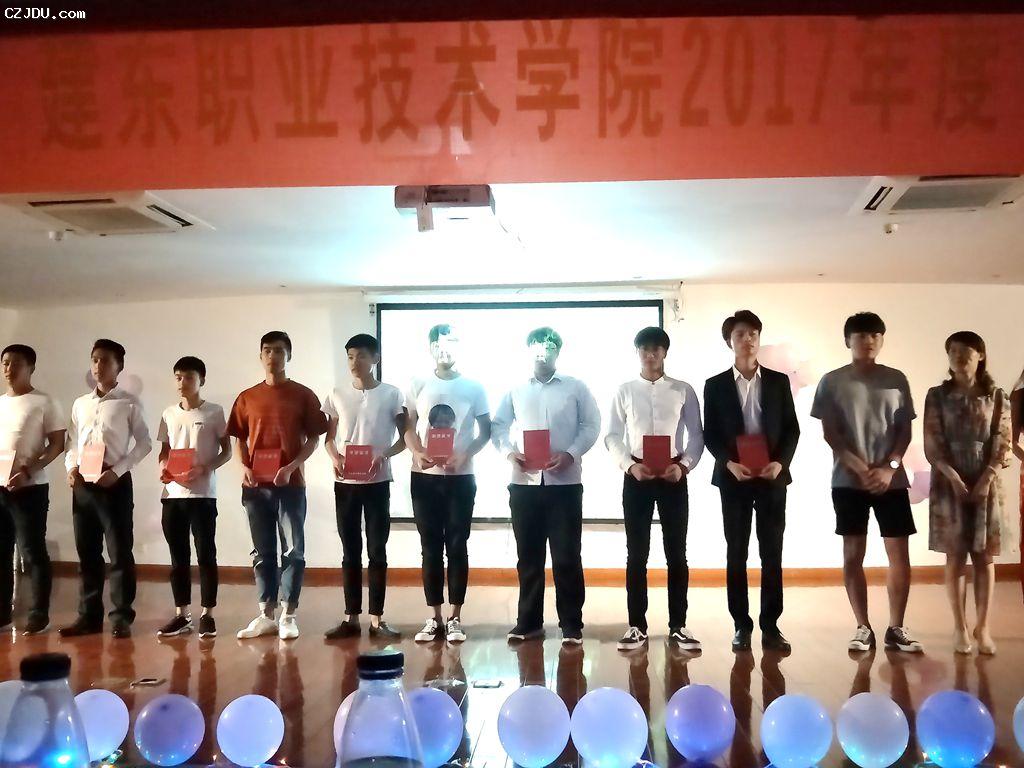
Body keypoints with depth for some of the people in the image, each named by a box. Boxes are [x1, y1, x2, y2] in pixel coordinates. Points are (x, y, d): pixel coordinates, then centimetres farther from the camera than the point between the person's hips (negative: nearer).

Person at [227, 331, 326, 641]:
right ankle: (266, 615, 16)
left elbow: (313, 440, 0)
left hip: (290, 484, -3)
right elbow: (239, 439, 12)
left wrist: (291, 467, -15)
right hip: (256, 486, 3)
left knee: (293, 550, 0)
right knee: (263, 552, 9)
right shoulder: (247, 398, 8)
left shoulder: (303, 395, 1)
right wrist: (244, 467, -6)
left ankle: (288, 615, 9)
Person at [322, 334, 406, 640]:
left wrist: (384, 455, -17)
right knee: (350, 551, 7)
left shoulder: (391, 394, -1)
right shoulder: (337, 395, 5)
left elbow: (405, 438, 1)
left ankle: (377, 618, 10)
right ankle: (351, 617, 14)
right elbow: (329, 437, 11)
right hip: (345, 483, 2)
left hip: (377, 482, -2)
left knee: (377, 551, 3)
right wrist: (334, 457, -10)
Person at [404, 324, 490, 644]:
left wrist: (464, 456, -13)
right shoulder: (418, 386, 6)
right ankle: (435, 618, 13)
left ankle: (455, 618, 9)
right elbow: (408, 427, 6)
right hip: (424, 477, 1)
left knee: (457, 546, 2)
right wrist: (417, 452, -14)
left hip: (461, 477, -1)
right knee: (431, 547, 5)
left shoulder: (473, 387, 3)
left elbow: (486, 430, 3)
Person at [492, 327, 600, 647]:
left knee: (567, 555, 0)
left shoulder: (576, 388, 6)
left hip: (565, 481, -2)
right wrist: (509, 452, -9)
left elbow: (591, 425, 2)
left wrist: (571, 454, -13)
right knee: (528, 555, 8)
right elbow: (498, 426, 10)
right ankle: (529, 621, 19)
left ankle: (571, 624, 9)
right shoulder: (515, 390, 11)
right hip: (524, 482, 2)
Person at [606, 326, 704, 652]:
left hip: (673, 475, 0)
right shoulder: (624, 391, 5)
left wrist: (684, 466, -13)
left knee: (677, 553, 5)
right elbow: (612, 436, 3)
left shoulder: (683, 391, 4)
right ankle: (637, 626, 12)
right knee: (636, 554, 4)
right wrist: (629, 466, -13)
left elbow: (697, 435, 3)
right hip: (636, 476, 0)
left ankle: (678, 626, 14)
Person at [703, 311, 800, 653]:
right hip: (733, 478, -1)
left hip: (772, 477, 1)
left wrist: (780, 462, -11)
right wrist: (729, 463, -14)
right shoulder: (715, 385, 4)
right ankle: (742, 624, 11)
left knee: (772, 554, 3)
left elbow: (792, 429, 5)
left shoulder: (779, 381, 6)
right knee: (736, 554, 3)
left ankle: (771, 625, 9)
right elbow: (710, 434, 1)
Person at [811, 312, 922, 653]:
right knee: (853, 554, 2)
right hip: (848, 480, -1)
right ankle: (863, 627, 12)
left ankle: (896, 628, 13)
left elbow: (905, 431, 6)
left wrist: (889, 468, -9)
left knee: (900, 554, 1)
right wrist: (860, 468, -12)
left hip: (892, 480, 2)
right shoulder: (832, 381, 1)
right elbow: (829, 433, -2)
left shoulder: (896, 379, 7)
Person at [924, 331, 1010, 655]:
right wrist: (954, 478, -14)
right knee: (955, 556, 2)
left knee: (984, 556, 3)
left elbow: (1003, 443, 0)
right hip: (949, 483, -1)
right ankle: (960, 627, 9)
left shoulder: (997, 397, 5)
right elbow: (932, 444, -3)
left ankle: (983, 628, 10)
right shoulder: (937, 396, 2)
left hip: (987, 484, 1)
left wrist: (986, 479, -12)